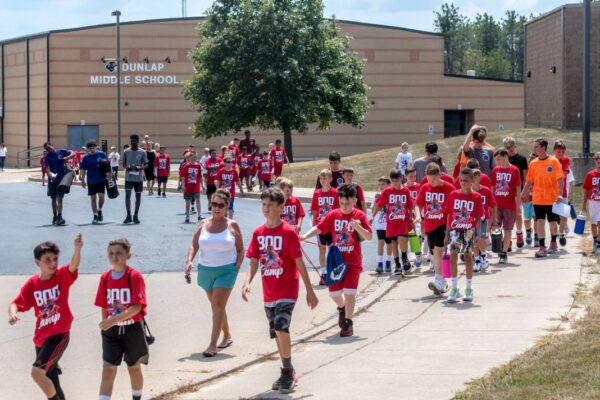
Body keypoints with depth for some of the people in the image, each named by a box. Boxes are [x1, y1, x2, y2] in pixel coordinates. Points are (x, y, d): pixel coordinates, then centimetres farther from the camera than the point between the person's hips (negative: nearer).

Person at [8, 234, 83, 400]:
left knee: (37, 371, -22)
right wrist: (12, 313, -23)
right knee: (50, 381, 14)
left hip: (59, 335, -5)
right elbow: (16, 304, 1)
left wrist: (77, 248, -48)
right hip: (41, 337, 5)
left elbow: (73, 266, -28)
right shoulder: (32, 283, 1)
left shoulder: (62, 276, -8)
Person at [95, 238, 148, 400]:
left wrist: (114, 320, -28)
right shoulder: (105, 278, 0)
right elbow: (104, 307, 8)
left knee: (134, 368, 13)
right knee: (108, 369, -5)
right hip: (111, 331, 3)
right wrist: (105, 325, 7)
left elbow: (137, 307, -22)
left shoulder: (135, 276, -14)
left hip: (132, 329, -3)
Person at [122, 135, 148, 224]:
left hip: (139, 178, 0)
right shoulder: (126, 152, 3)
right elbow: (123, 164, 9)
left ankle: (135, 216, 15)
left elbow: (146, 165, 1)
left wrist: (140, 168, -19)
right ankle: (128, 216, -6)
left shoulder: (142, 152, -1)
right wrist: (127, 167, -13)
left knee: (138, 196, 5)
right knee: (127, 195, -9)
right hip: (128, 177, 0)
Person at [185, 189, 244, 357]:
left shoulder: (232, 226, -1)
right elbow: (194, 245, 1)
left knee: (218, 305, -14)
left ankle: (212, 345, -14)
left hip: (226, 271, -4)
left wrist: (237, 267, -9)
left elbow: (241, 250, 4)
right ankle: (227, 336, 34)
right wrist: (189, 261, -16)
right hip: (205, 270, 4)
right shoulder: (203, 224, 5)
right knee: (216, 305, 15)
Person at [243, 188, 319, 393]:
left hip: (287, 290, -6)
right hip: (269, 293, 6)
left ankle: (288, 371, -6)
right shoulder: (258, 233, 4)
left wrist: (310, 291, -5)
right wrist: (247, 282, -14)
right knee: (277, 333, 12)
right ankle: (288, 373, 26)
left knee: (281, 328, -21)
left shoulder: (288, 232, -11)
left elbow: (299, 263, -8)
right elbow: (254, 262, 4)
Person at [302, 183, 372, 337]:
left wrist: (358, 227, -29)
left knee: (349, 292, -9)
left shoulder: (359, 215, -8)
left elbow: (369, 236, -11)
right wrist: (305, 236, -17)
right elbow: (318, 228, 0)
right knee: (333, 292, 11)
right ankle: (342, 308, 43)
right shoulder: (333, 215, 0)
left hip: (353, 261, -3)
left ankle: (348, 323, 2)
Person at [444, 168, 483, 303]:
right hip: (454, 229, 0)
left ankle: (469, 289, 17)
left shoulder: (476, 197, -2)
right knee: (453, 256, -11)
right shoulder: (453, 195, 2)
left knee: (468, 257, 9)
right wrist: (447, 234, 6)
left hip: (469, 230, 0)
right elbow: (449, 215, 6)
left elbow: (478, 218, 0)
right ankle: (454, 288, -9)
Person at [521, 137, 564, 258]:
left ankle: (553, 244, 32)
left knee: (553, 222, 11)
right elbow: (529, 182, 9)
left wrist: (560, 194, -19)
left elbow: (560, 179, -8)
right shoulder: (533, 164, 3)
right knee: (540, 222, -7)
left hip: (552, 198, -2)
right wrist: (521, 196, 5)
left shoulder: (554, 161, -6)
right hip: (538, 199, 2)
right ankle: (542, 248, -6)